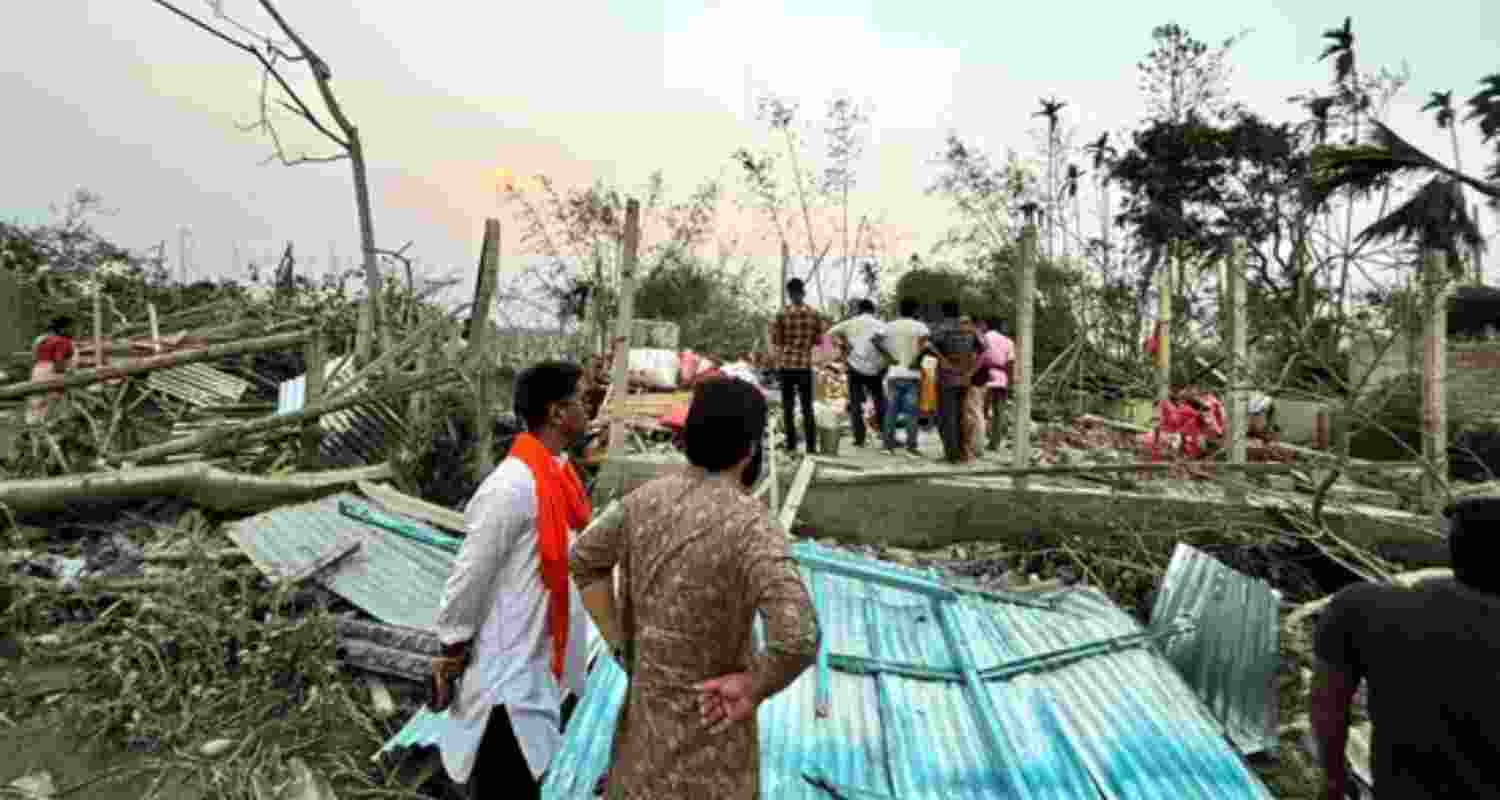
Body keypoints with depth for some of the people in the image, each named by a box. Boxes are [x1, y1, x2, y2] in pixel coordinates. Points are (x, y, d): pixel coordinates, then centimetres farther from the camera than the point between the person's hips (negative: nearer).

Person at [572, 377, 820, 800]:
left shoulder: (646, 497, -7)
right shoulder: (752, 524, -27)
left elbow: (584, 560, 8)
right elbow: (798, 640, -38)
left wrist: (621, 647, 7)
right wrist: (754, 689, -19)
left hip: (645, 701, 6)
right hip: (708, 719, -5)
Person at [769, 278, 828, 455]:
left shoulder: (782, 314, -6)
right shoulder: (814, 314, -1)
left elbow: (775, 341, -2)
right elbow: (818, 340, 4)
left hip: (786, 364, -1)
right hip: (805, 364, 1)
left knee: (788, 407, 8)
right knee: (807, 407, 9)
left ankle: (791, 445, 8)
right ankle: (811, 446, 7)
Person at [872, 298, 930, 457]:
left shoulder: (890, 325, 8)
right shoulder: (919, 326, -2)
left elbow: (874, 339, -6)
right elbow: (923, 341, -23)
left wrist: (889, 357, -4)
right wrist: (917, 360, -13)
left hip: (894, 373, 3)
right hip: (912, 374, -3)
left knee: (891, 410, 9)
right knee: (912, 412, 1)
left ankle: (888, 444, 9)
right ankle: (911, 446, 0)